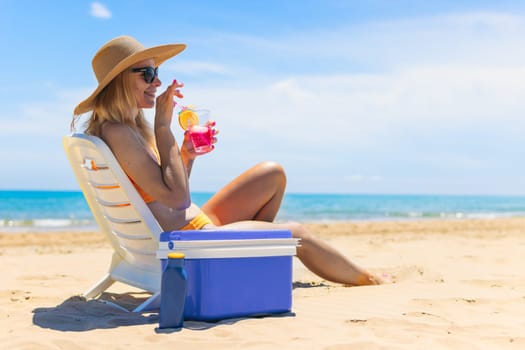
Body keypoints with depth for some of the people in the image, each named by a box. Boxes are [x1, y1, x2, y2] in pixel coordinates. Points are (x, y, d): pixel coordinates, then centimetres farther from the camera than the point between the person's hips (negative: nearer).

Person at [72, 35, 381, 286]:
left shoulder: (134, 127, 10)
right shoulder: (116, 132, -21)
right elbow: (176, 198, -26)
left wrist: (186, 157, -1)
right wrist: (163, 126, -22)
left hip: (198, 225, 10)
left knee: (273, 174, 15)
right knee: (296, 234, 1)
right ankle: (367, 280, 27)